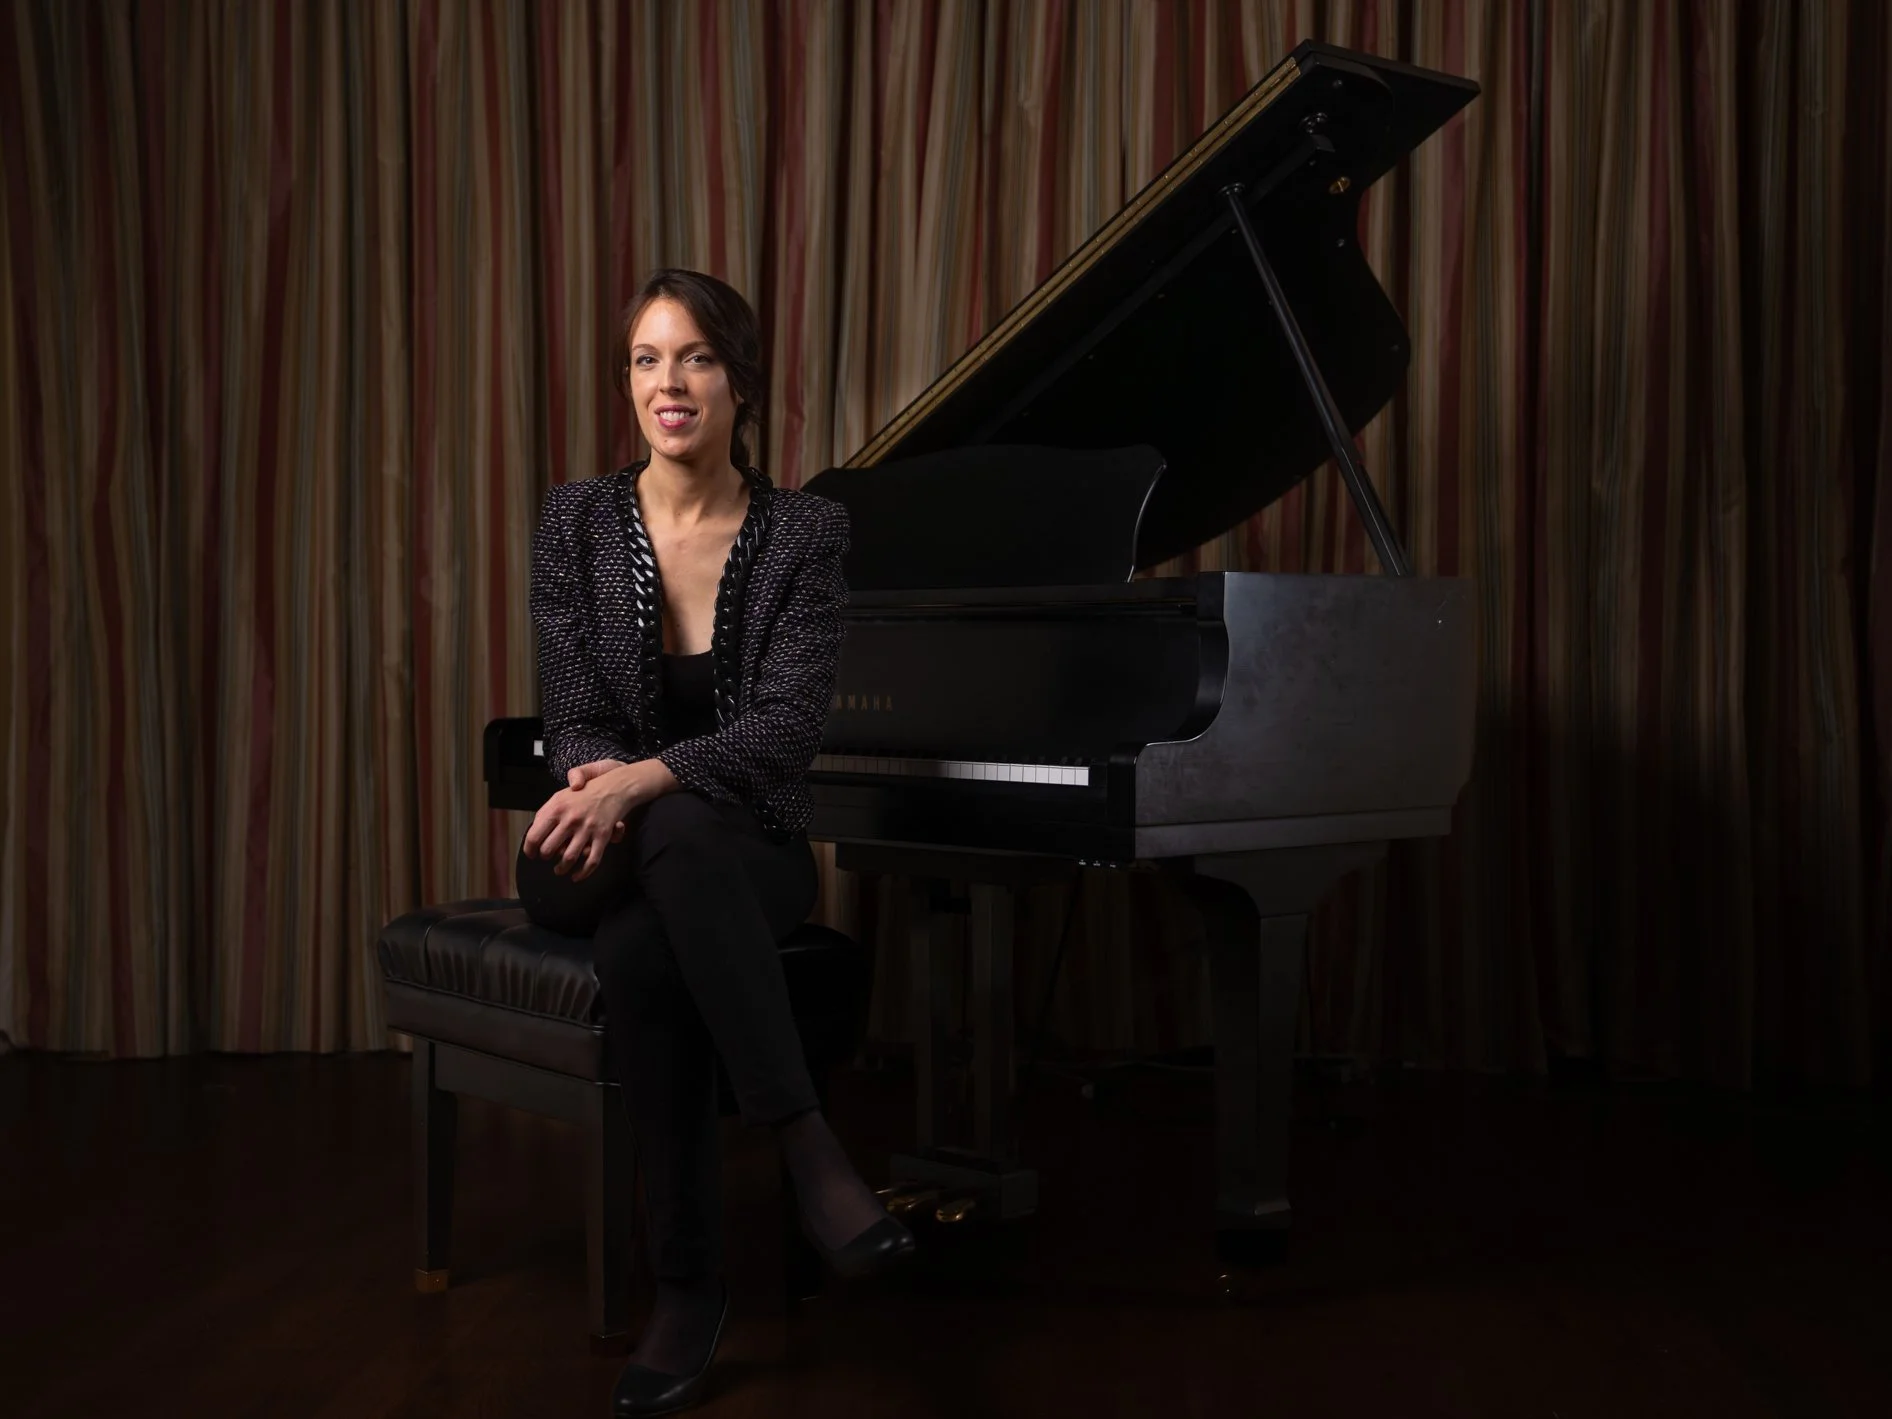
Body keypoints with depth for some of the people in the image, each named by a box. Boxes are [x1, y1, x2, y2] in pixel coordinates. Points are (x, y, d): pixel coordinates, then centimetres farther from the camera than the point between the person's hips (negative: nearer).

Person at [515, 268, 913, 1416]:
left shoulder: (807, 531, -6)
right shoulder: (579, 523, -1)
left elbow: (787, 727, -16)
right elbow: (577, 717, -5)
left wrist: (644, 781, -32)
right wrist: (599, 788, -29)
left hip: (747, 854, -1)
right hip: (604, 858, 1)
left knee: (645, 950, -38)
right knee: (638, 954, -37)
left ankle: (691, 1285, -31)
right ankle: (808, 1146, -30)